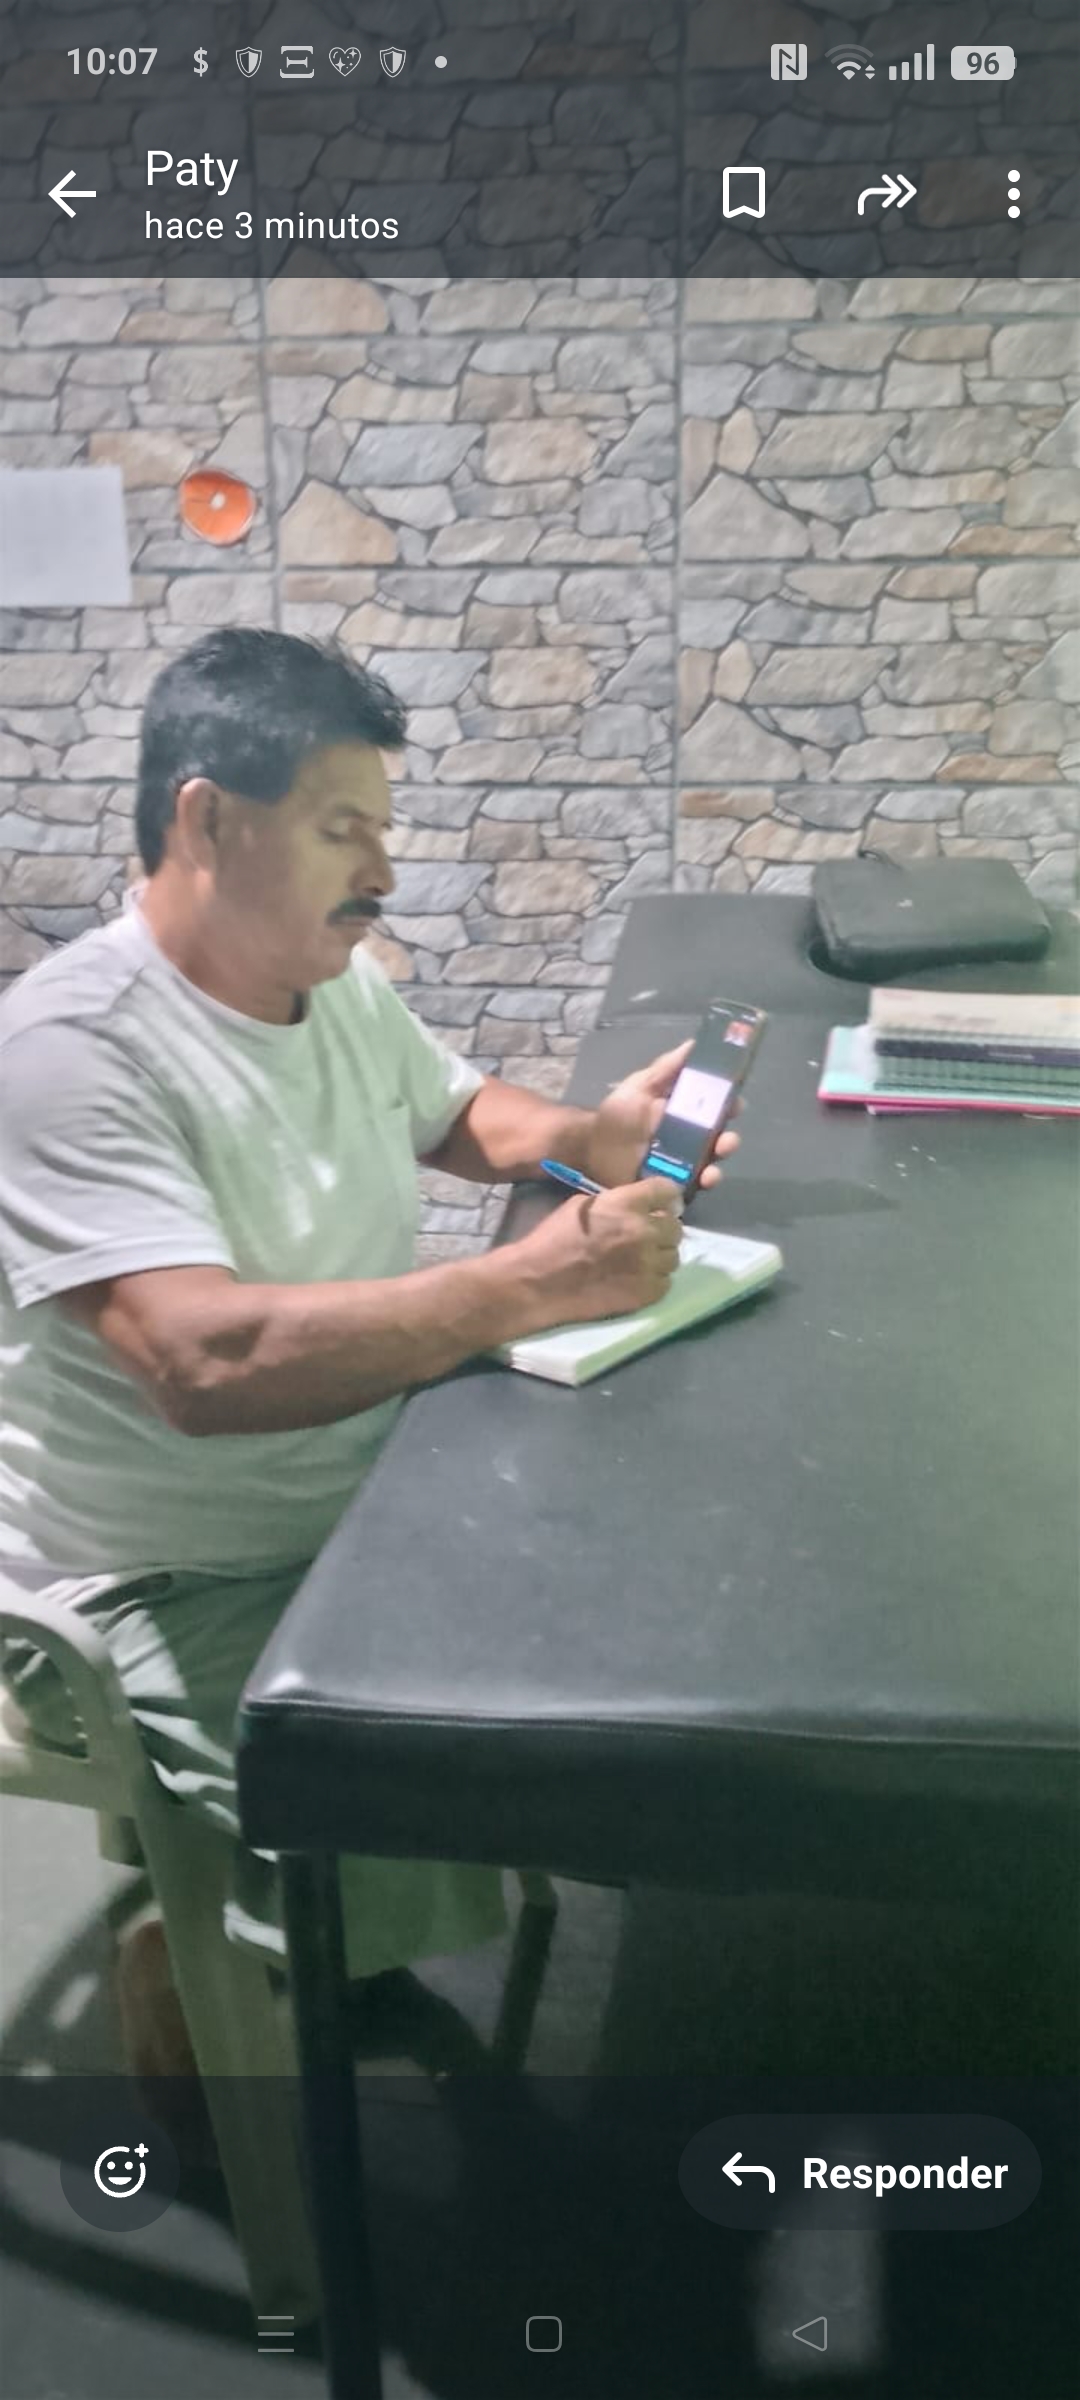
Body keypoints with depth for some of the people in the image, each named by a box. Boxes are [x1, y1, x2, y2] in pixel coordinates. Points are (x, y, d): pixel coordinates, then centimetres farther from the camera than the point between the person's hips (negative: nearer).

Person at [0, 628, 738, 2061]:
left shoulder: (338, 979, 4)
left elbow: (458, 1114, 22)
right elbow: (205, 1363, -34)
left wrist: (595, 1136, 1)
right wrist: (536, 1285, -33)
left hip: (370, 1498, 9)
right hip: (171, 1594, -9)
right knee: (403, 1864, -28)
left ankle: (353, 1971, 21)